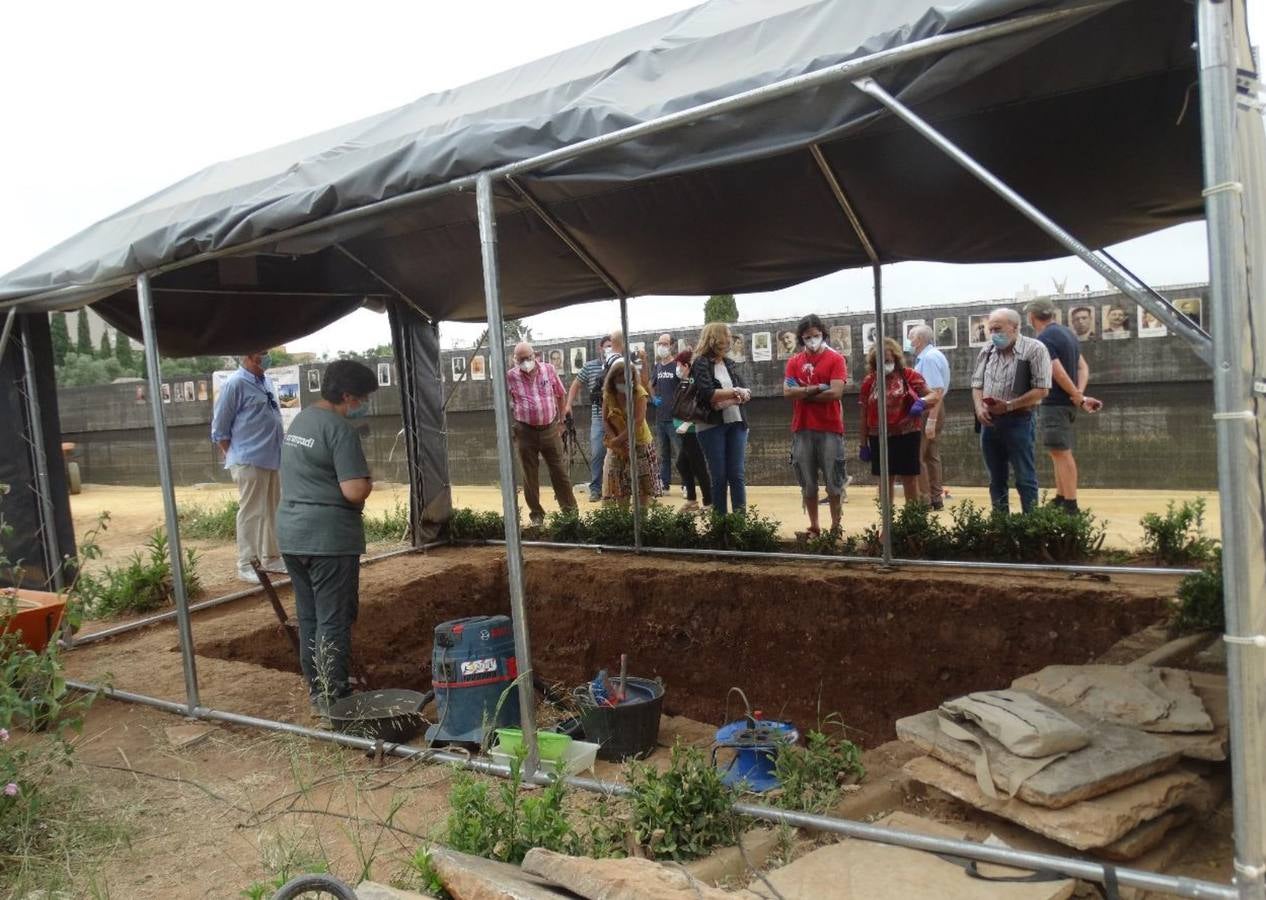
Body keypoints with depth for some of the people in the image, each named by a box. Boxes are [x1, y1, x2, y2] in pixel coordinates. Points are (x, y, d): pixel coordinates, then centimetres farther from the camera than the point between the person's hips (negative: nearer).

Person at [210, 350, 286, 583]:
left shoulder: (267, 382, 11)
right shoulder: (235, 384, -11)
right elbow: (219, 428, -7)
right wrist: (233, 458, -4)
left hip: (273, 459, 7)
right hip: (250, 461, -7)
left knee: (272, 510, 13)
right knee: (251, 512, -2)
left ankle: (270, 558, 23)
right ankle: (245, 564, 7)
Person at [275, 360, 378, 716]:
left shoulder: (299, 420, 13)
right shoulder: (340, 429, -15)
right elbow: (354, 492, -22)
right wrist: (368, 482, -1)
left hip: (292, 535, 9)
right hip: (329, 539, -9)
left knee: (308, 617, 15)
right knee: (333, 620, 0)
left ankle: (316, 692, 24)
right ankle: (333, 698, 5)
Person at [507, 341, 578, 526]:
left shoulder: (549, 370, -2)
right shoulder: (510, 376, -6)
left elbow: (560, 395, 10)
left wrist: (560, 420, 12)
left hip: (550, 429, 1)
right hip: (525, 432, -1)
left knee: (559, 471, 7)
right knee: (530, 475, 8)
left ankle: (569, 509, 18)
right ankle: (536, 514, 20)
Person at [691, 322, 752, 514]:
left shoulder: (729, 363, 13)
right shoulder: (701, 363, -5)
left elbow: (746, 393, 5)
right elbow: (708, 394, -18)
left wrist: (726, 400, -13)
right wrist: (734, 393, -10)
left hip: (735, 424, 5)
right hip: (711, 426, -5)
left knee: (737, 475, 2)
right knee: (718, 476, 1)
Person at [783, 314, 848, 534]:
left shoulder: (835, 359, 0)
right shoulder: (794, 362, 10)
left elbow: (835, 392, -12)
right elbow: (787, 391, -3)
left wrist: (803, 394, -4)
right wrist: (817, 388, -12)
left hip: (830, 428, -3)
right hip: (802, 429, 3)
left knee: (833, 481, 3)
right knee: (807, 483, 7)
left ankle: (836, 526, 12)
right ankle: (813, 527, 15)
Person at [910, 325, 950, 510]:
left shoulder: (929, 358, -18)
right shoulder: (932, 355, 12)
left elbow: (937, 392, -24)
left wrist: (931, 420, -27)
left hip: (928, 410, -10)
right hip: (932, 410, 10)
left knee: (918, 456, -5)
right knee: (931, 456, 15)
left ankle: (924, 499, -1)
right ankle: (936, 498, 22)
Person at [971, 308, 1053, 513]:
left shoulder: (1034, 349, -8)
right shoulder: (987, 350, 10)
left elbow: (1042, 389, -13)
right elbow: (977, 384, 13)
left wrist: (1008, 406, -18)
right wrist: (979, 408, -6)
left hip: (1018, 421, -6)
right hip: (989, 421, 6)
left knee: (1025, 478, 0)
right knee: (996, 478, 12)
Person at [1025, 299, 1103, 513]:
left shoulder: (1044, 339, -15)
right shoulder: (1067, 333, 14)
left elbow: (1058, 373, -22)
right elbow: (1083, 367, 13)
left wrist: (1080, 398, -13)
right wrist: (1079, 394, -2)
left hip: (1055, 403, -10)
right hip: (1066, 403, 10)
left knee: (1061, 453, -8)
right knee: (1060, 452, 15)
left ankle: (1071, 506, -8)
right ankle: (1060, 499, 21)